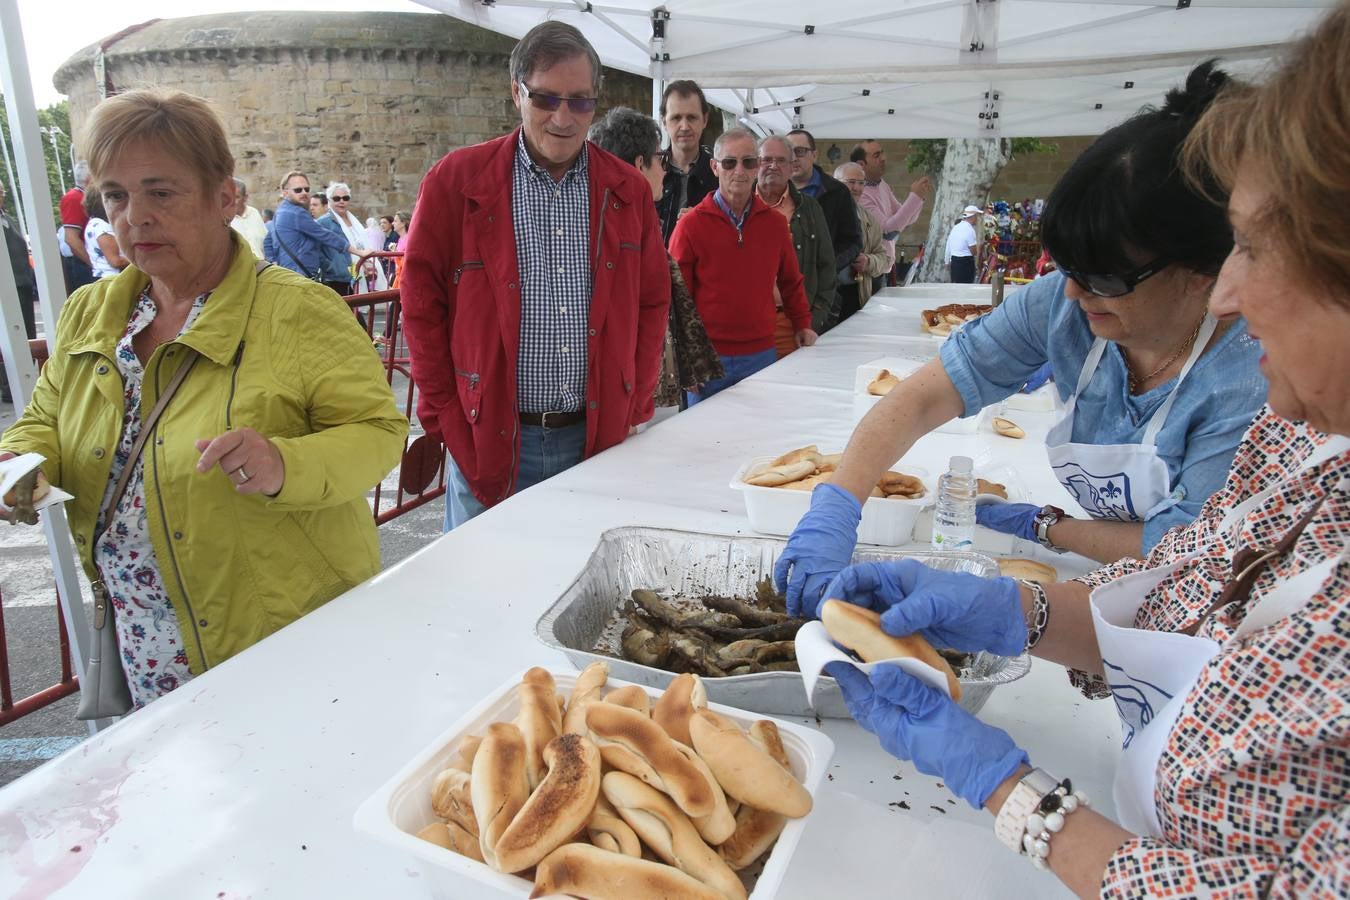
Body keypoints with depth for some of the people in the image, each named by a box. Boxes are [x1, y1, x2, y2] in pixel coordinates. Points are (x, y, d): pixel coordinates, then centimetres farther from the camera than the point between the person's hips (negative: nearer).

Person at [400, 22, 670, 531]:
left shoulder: (629, 191, 7)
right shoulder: (455, 180, -2)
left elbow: (653, 302, 11)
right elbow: (422, 304, 0)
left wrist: (634, 409, 4)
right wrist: (447, 417, -4)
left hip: (599, 440, 2)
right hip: (486, 439, -2)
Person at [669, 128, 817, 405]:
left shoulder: (774, 222, 7)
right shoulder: (691, 225, -5)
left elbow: (791, 281, 20)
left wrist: (803, 324, 14)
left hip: (763, 354, 3)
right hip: (709, 360, -3)